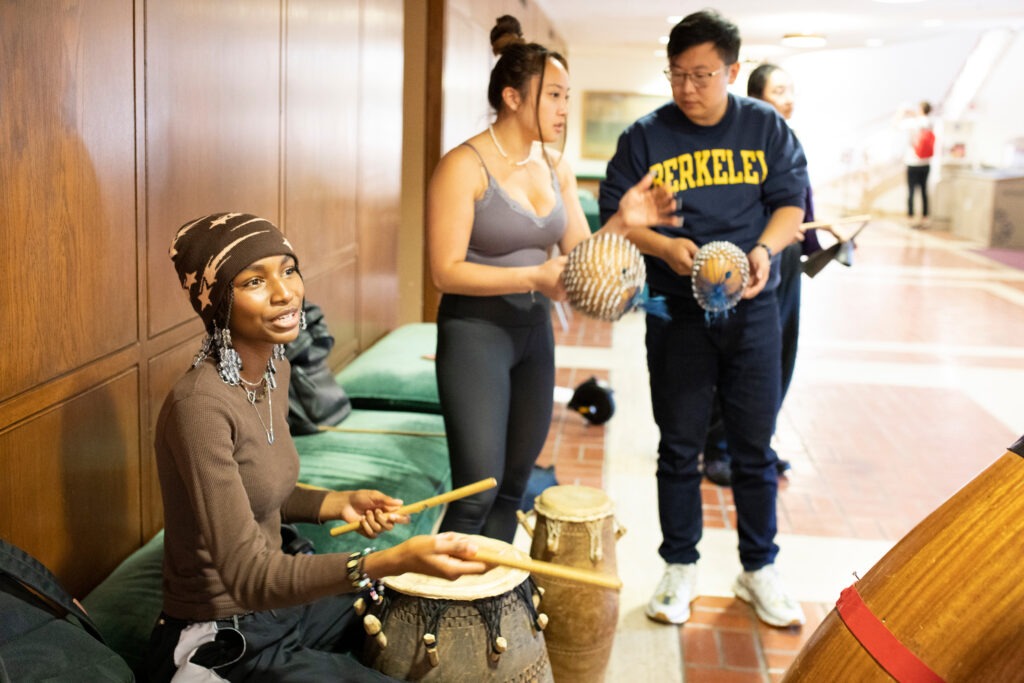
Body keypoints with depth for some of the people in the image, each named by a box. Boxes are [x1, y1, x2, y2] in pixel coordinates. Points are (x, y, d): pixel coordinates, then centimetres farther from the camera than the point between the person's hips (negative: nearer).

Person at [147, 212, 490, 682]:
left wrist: (338, 503, -3)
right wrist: (393, 561, -42)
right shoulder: (200, 406, -28)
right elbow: (248, 576, -32)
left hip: (282, 604, 9)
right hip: (223, 644, -8)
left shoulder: (275, 370, -1)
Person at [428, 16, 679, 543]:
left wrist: (620, 222, -9)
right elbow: (446, 272, -17)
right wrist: (533, 277, -25)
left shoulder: (556, 169, 8)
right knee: (478, 493, -10)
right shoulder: (465, 167, -12)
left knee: (513, 487, 12)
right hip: (475, 332, -7)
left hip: (534, 332, 7)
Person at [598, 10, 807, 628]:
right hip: (676, 314, -1)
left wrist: (764, 250, -17)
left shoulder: (768, 129, 4)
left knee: (755, 447, 8)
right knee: (679, 447, 7)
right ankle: (680, 567, 23)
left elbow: (791, 204, 3)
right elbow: (616, 214, 0)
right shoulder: (645, 136, 0)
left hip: (752, 308, 1)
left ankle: (759, 569, 25)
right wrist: (664, 247, -18)